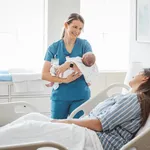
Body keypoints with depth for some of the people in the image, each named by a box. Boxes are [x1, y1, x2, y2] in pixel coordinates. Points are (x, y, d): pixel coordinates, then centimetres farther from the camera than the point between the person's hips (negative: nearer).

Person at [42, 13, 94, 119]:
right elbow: (44, 75, -3)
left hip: (80, 96, 0)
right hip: (59, 96, 1)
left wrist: (69, 64, -22)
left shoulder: (84, 45, 4)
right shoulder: (53, 48, 3)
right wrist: (64, 80, -16)